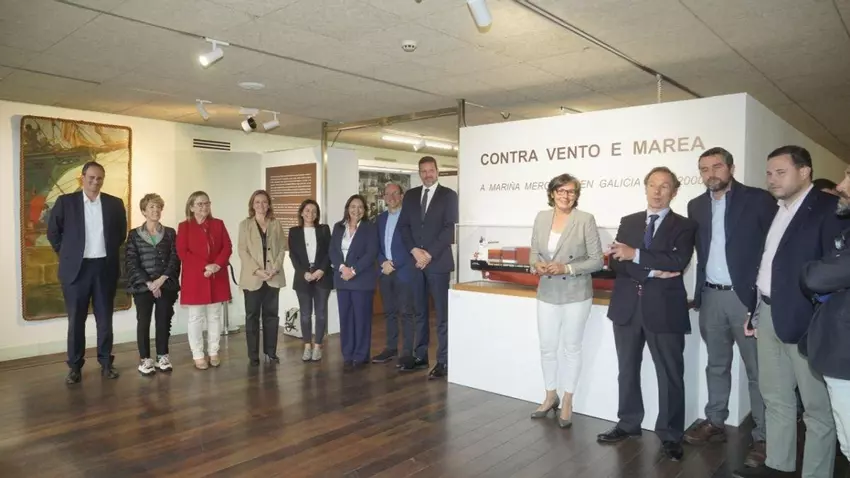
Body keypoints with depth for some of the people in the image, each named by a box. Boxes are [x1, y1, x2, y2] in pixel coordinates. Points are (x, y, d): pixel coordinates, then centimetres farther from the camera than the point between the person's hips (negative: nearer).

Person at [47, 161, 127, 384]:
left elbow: (122, 233, 13)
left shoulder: (115, 203, 3)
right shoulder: (65, 202, -1)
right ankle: (75, 366, 16)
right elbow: (53, 232, 6)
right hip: (76, 269, -1)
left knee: (105, 318, 9)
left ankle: (106, 363, 19)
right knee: (76, 319, 6)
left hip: (105, 268, 1)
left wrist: (109, 252, 9)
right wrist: (67, 255, 5)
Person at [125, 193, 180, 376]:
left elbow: (175, 259, 0)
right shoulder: (134, 234, 3)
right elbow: (131, 262, -4)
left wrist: (162, 280, -11)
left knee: (164, 321, 5)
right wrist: (148, 283, -12)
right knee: (143, 322, 2)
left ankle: (162, 356, 17)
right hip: (142, 286, -1)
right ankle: (145, 359, 11)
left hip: (166, 286, 2)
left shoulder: (170, 233, 7)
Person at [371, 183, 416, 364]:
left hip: (403, 271, -6)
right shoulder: (381, 218, 14)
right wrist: (383, 262, -5)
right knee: (389, 312, 12)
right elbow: (377, 245, 13)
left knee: (405, 313, -2)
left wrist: (394, 264, -14)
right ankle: (391, 348, 21)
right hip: (385, 271, 6)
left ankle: (407, 352, 5)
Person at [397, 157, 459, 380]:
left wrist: (429, 254, -13)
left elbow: (449, 228, -8)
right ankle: (420, 356, 20)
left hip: (438, 261, -4)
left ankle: (443, 361, 5)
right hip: (415, 261, 4)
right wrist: (415, 250, -7)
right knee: (419, 312, 11)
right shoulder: (410, 195, 14)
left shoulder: (448, 195, 1)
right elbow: (403, 226, 8)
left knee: (442, 313, -1)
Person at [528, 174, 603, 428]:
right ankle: (550, 397, 32)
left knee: (571, 348, 10)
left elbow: (597, 260, -9)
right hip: (547, 293, 4)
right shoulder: (541, 217, 3)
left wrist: (567, 268, -20)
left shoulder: (586, 220, -9)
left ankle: (567, 402, 26)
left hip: (576, 294, -3)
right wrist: (537, 265, -11)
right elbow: (534, 251, 10)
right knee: (547, 347, 12)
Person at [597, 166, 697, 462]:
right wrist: (652, 272, -16)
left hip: (664, 308, -3)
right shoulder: (628, 222, 10)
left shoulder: (684, 226, 1)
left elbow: (678, 261, -16)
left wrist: (636, 255, -18)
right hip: (627, 306, 4)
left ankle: (669, 435, 20)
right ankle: (628, 424, 30)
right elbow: (616, 261, -3)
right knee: (627, 370, 14)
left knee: (670, 374, 6)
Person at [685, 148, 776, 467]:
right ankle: (715, 423, 28)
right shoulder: (696, 206, 9)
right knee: (716, 365, 16)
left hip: (747, 296, -4)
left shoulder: (758, 200, -6)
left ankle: (763, 437, 15)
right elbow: (700, 250, 11)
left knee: (757, 370, 4)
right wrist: (699, 292, 4)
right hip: (711, 297, 5)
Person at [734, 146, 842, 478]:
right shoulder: (774, 209, 14)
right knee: (774, 398, 18)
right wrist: (756, 311, 13)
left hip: (806, 318, -8)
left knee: (817, 407, 5)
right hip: (769, 315, 8)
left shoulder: (829, 209, -10)